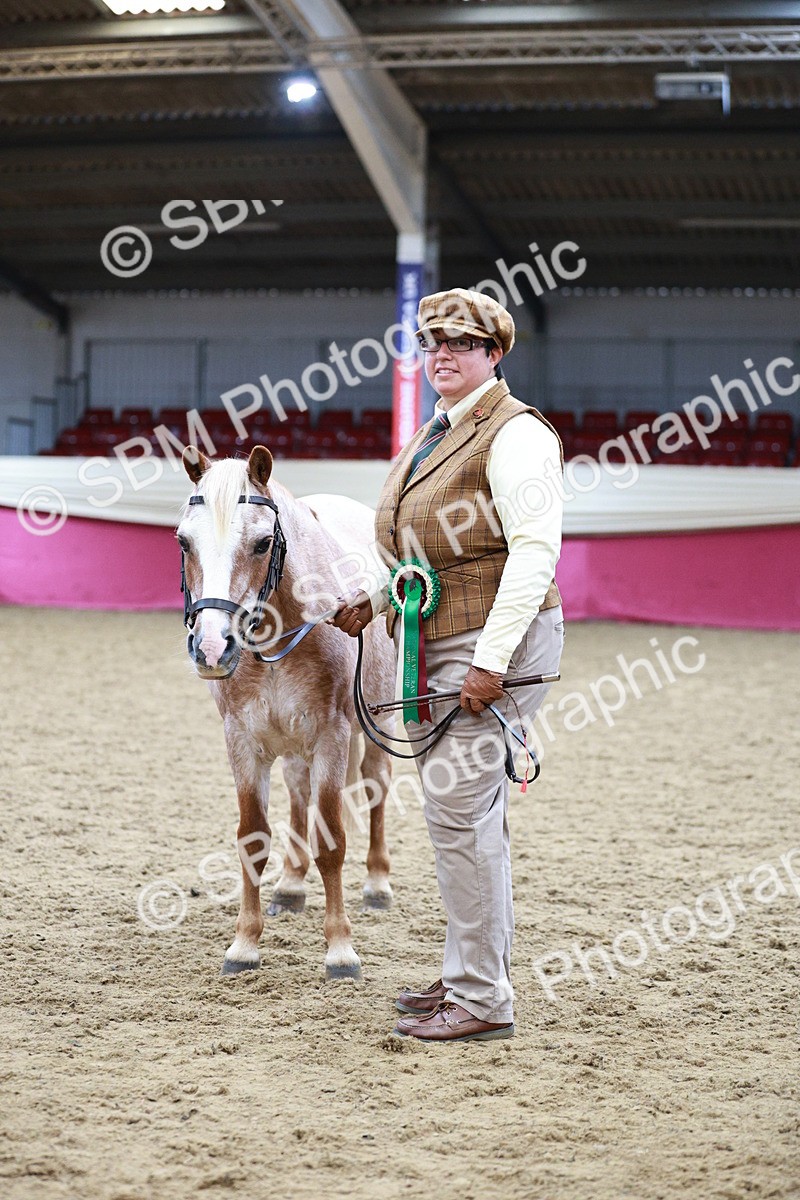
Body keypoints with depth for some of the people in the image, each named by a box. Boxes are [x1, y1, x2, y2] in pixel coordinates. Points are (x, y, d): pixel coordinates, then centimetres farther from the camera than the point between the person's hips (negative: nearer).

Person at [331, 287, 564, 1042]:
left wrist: (490, 660, -25)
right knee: (468, 811, 15)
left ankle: (482, 1000, -2)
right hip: (433, 646, 9)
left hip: (493, 643, -9)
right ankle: (469, 978, 25)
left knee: (459, 809, -10)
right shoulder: (435, 435, 17)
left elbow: (533, 552, -21)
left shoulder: (514, 434, -12)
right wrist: (374, 599, 13)